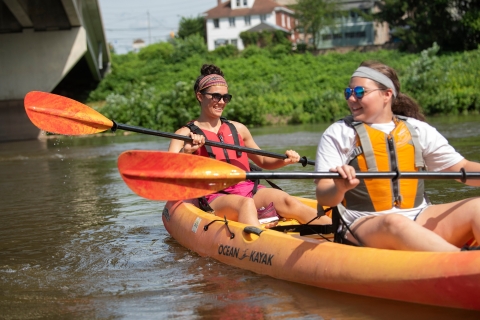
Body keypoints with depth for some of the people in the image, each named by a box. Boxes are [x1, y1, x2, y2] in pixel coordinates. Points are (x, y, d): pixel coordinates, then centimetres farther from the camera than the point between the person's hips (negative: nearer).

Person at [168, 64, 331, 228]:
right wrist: (186, 151, -28)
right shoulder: (185, 134, 5)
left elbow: (263, 161, 29)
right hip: (214, 199, -4)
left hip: (248, 191, 4)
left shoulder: (238, 129, 19)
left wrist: (284, 160, 10)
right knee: (246, 204, -36)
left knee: (284, 200, -25)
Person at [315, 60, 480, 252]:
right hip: (362, 226, -4)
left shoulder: (417, 129, 13)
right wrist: (339, 189, -29)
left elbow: (462, 168, 11)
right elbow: (323, 197, -6)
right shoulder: (338, 134, 4)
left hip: (418, 221, 4)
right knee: (394, 223, -37)